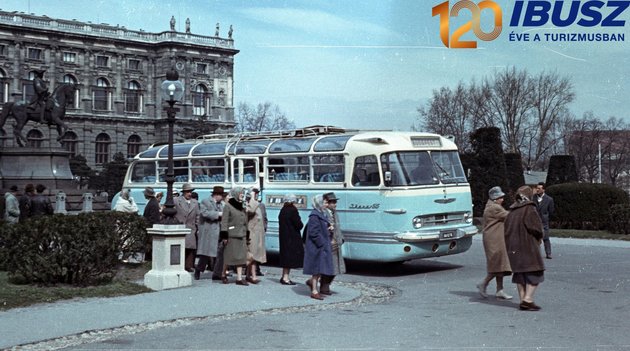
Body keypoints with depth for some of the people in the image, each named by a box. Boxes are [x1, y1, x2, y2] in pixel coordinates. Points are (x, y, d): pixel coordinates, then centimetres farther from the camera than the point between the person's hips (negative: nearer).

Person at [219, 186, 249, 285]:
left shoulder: (242, 207, 14)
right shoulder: (228, 206, -6)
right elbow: (224, 221, -10)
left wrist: (247, 234, 15)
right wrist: (224, 235, -16)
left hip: (241, 235, 6)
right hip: (231, 235, -6)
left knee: (241, 256, 2)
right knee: (228, 256, 2)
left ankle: (239, 278, 3)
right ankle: (223, 275, 21)